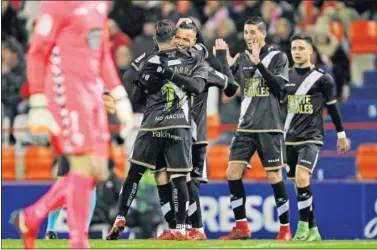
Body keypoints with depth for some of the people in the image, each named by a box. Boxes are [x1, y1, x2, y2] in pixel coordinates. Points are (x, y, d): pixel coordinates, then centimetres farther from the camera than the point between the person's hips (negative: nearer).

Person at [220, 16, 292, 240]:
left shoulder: (278, 57, -3)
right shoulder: (242, 58, 11)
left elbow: (278, 85, -16)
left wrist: (258, 63, -22)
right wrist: (228, 65, -3)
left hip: (270, 128, -5)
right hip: (246, 127, 5)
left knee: (274, 176, -6)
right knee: (233, 173, -4)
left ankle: (285, 228, 5)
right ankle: (242, 227, 4)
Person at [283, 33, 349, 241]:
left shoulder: (321, 78, -4)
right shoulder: (286, 76, 8)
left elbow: (332, 107, 3)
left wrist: (341, 134, 7)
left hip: (311, 138, -5)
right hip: (290, 138, 5)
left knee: (301, 178, -23)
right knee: (298, 184, 7)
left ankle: (303, 224, -15)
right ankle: (312, 230, 16)